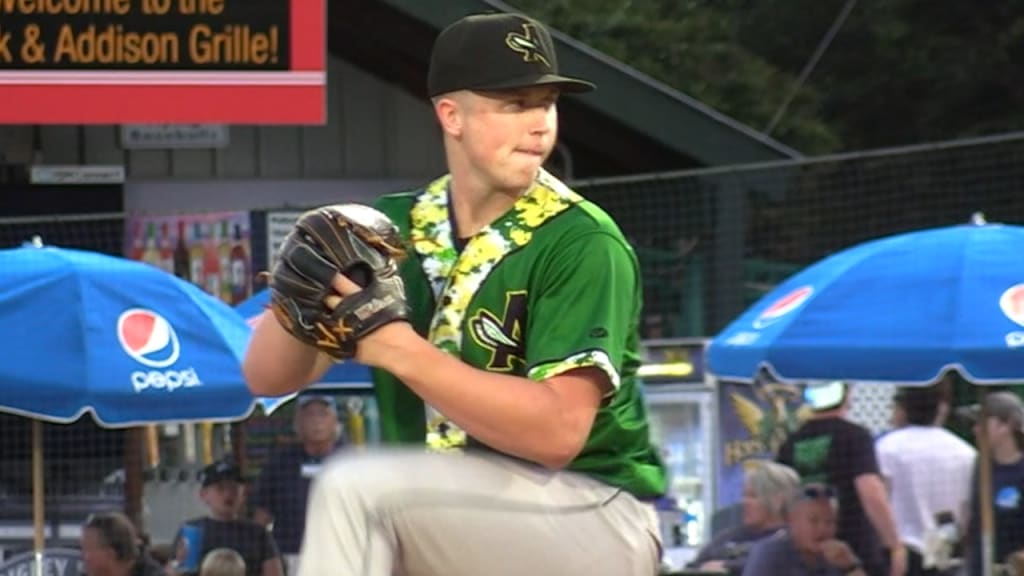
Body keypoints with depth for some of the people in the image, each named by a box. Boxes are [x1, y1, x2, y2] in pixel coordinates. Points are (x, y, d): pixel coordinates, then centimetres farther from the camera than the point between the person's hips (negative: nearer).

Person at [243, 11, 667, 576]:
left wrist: (402, 350, -30)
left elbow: (557, 430, -24)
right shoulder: (395, 230, 6)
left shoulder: (582, 242, -12)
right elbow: (268, 377, 2)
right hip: (448, 525, 6)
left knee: (354, 485, -24)